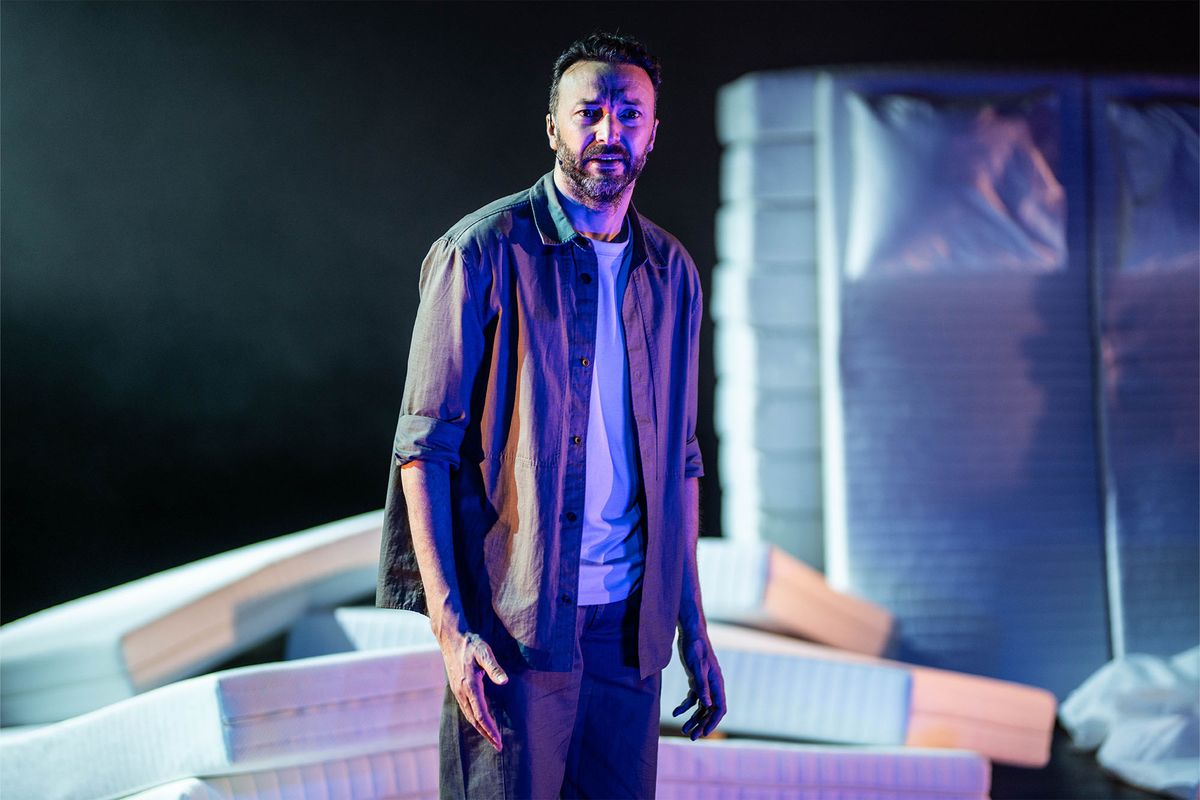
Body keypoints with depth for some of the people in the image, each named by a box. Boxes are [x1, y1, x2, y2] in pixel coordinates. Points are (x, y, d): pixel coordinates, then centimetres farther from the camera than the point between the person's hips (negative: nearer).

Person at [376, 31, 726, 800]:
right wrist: (448, 622, -15)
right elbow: (424, 446, -8)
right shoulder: (484, 252, -6)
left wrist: (693, 627, 13)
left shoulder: (671, 271, 11)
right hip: (513, 622, -5)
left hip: (628, 622, 5)